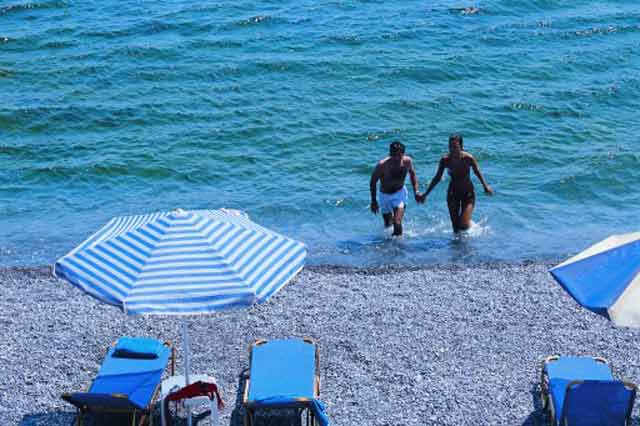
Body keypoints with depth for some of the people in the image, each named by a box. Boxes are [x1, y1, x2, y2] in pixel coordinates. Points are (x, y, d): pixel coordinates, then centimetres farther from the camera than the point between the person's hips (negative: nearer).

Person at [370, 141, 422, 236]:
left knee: (397, 222, -20)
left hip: (400, 193, 0)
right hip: (385, 195, 0)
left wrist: (416, 191, -3)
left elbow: (412, 174, 4)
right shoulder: (382, 165, -28)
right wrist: (373, 201, -12)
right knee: (388, 225, 20)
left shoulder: (407, 161, -19)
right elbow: (373, 181, -13)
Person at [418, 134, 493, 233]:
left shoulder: (468, 158, -22)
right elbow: (437, 178, -2)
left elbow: (477, 173, -2)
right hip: (453, 193, 2)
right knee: (455, 226, 6)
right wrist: (425, 194, -1)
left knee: (464, 226, -12)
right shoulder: (445, 160, -16)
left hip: (468, 192, -2)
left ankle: (470, 224, 24)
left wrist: (486, 186, -8)